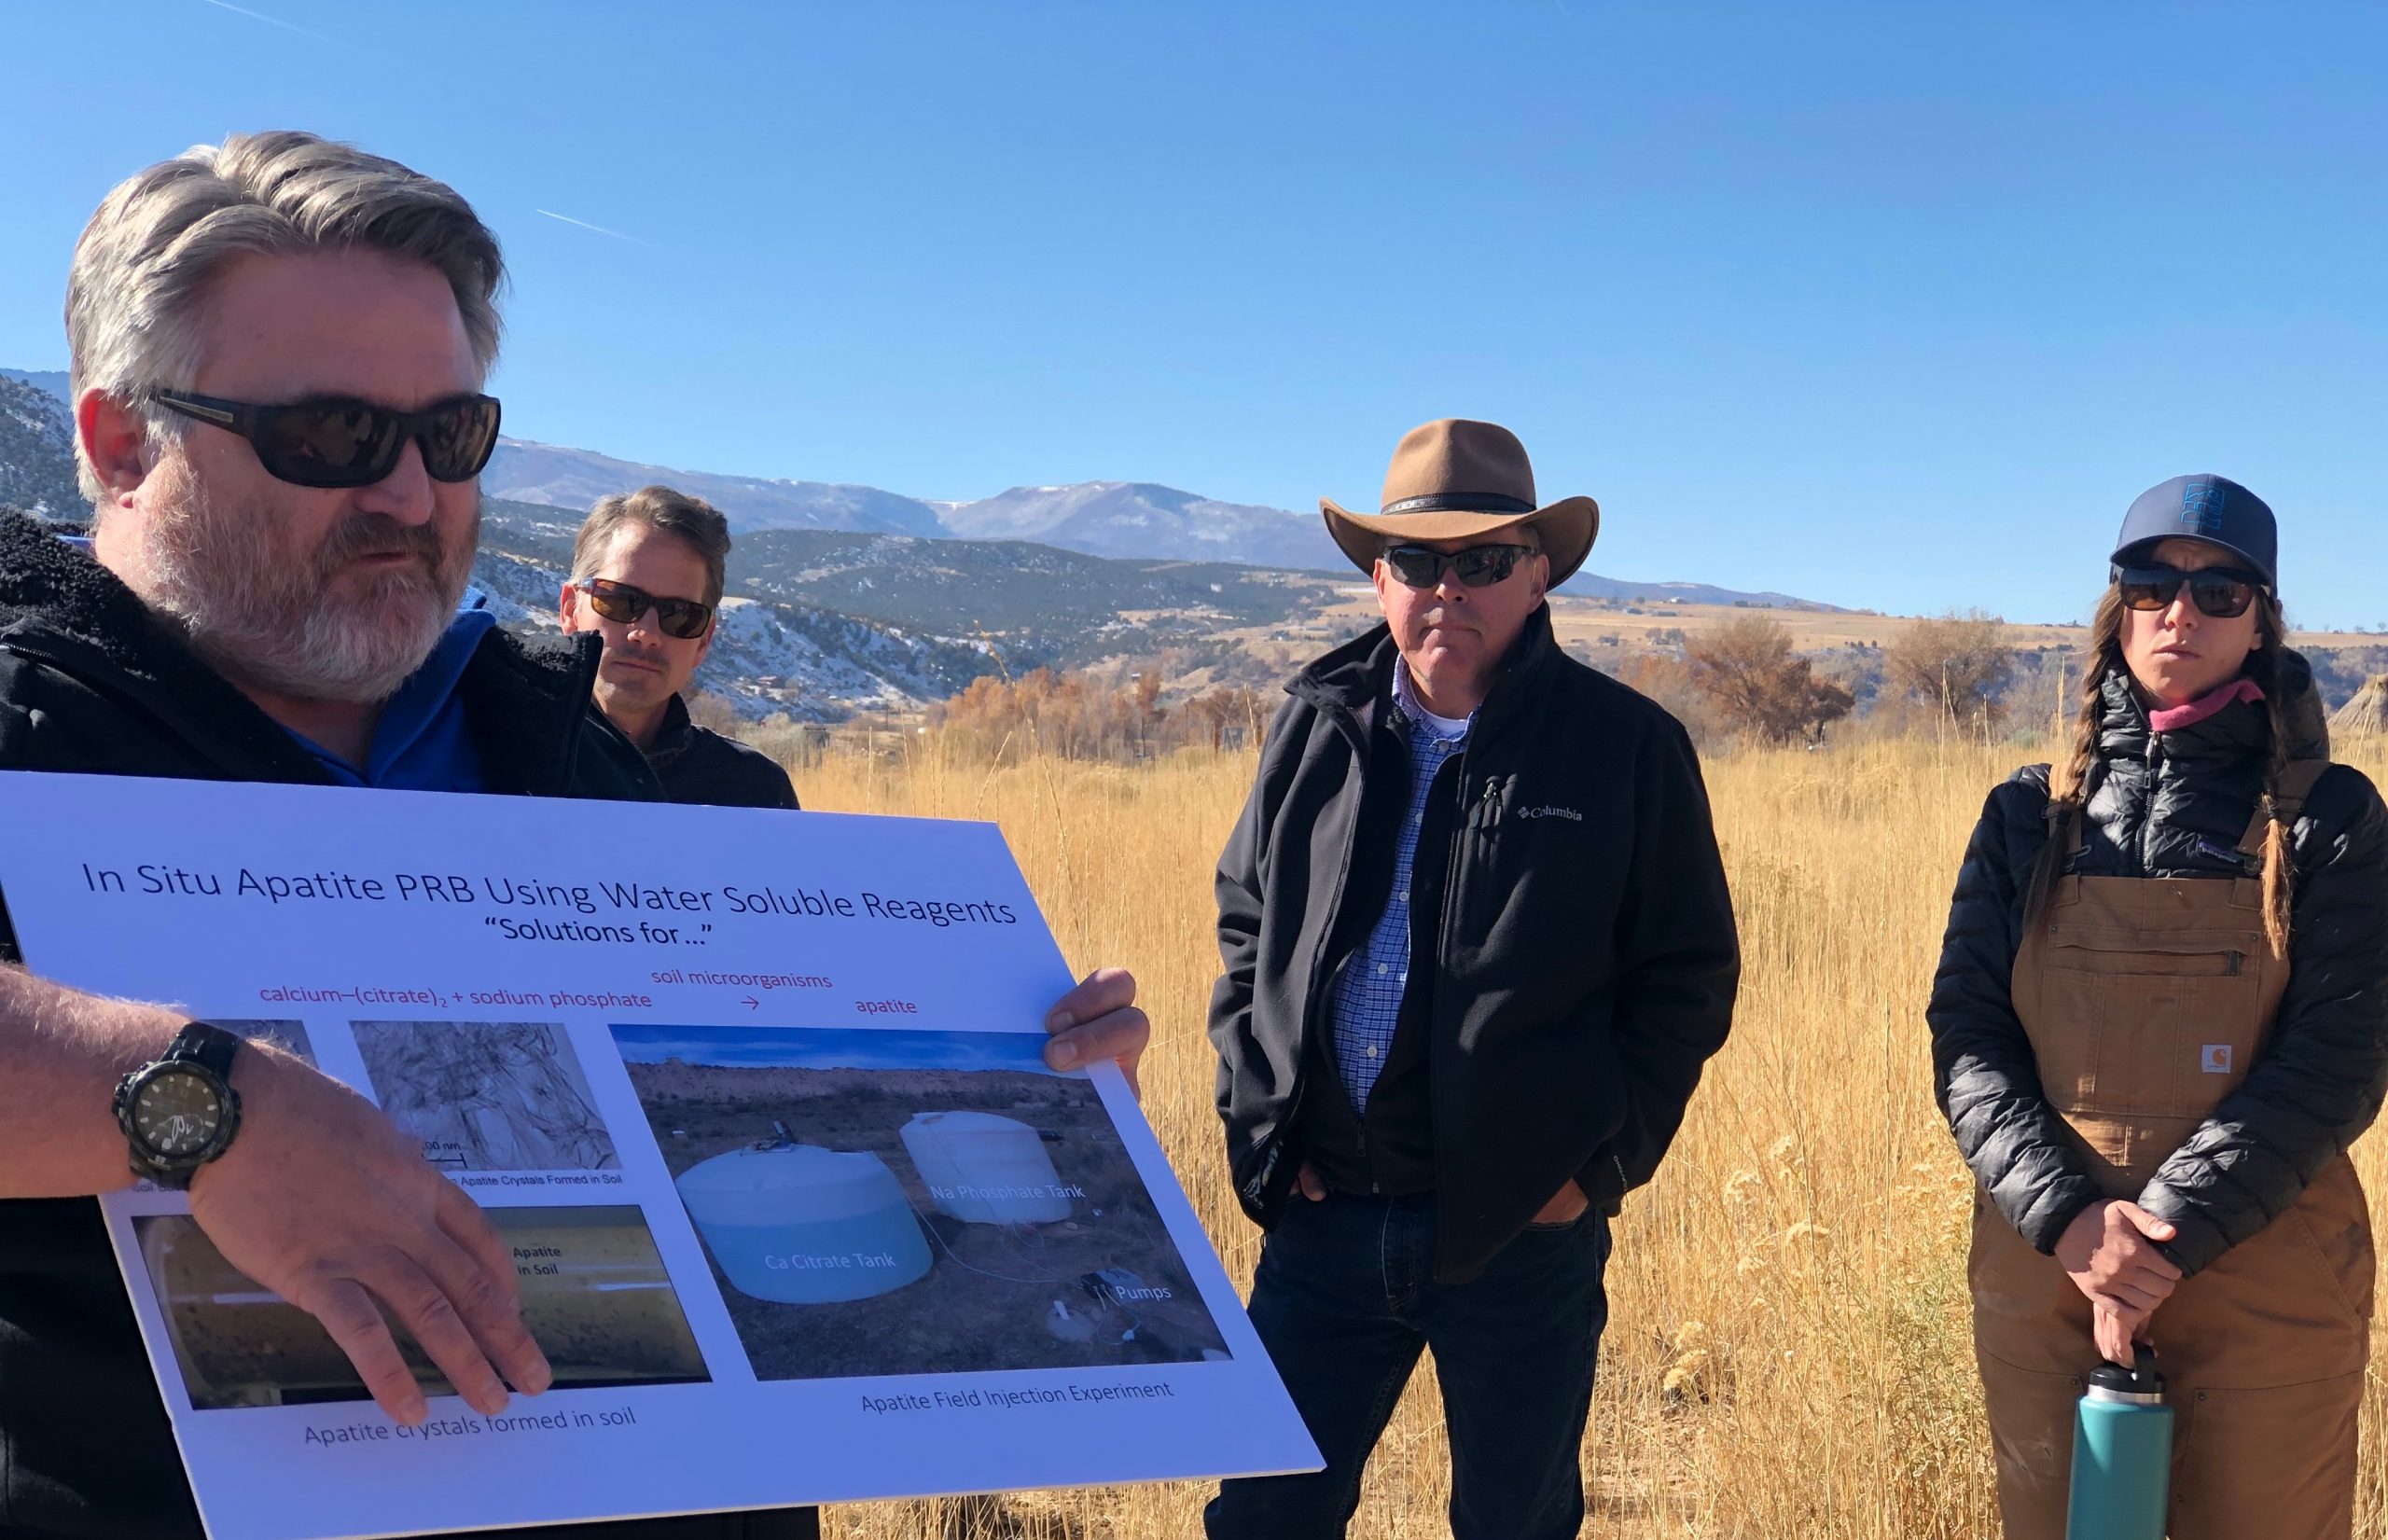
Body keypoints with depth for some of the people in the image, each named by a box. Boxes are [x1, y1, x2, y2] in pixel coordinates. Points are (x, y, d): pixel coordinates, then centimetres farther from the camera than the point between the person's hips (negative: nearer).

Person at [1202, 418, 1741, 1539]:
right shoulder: (1318, 727, 6)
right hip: (1324, 1213, 3)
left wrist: (1605, 1161, -7)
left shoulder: (1628, 746, -3)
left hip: (1524, 1228, -2)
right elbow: (1246, 922, 15)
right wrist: (1256, 1117, 5)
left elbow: (1690, 975, 0)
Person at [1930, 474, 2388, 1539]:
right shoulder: (2032, 814, 5)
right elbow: (1966, 1036, -1)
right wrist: (2070, 1218, -17)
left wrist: (2167, 1236, -18)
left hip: (2266, 1290, -2)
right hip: (2043, 1265, 2)